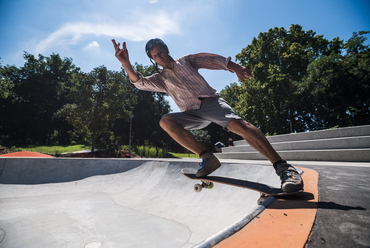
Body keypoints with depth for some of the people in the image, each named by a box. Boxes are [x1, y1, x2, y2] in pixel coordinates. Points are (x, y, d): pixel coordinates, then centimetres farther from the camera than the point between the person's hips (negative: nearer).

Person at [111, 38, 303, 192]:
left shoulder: (186, 61, 15)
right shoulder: (160, 79, 17)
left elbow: (211, 60, 3)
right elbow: (139, 82, 0)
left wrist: (233, 66, -15)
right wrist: (125, 63, -18)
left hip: (211, 102, -2)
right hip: (192, 114, 2)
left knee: (237, 124, -30)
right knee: (166, 121, -25)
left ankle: (283, 168, -29)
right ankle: (207, 158, -25)